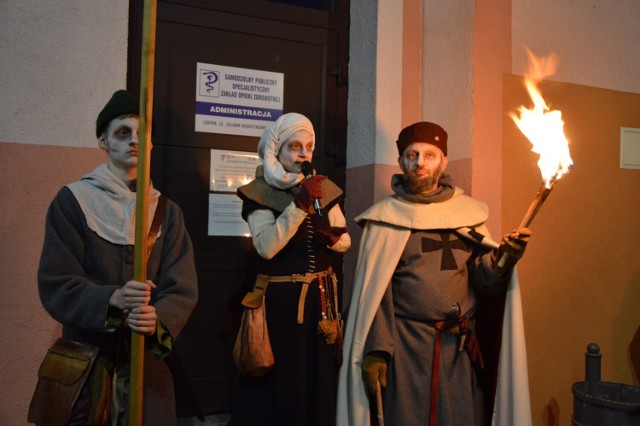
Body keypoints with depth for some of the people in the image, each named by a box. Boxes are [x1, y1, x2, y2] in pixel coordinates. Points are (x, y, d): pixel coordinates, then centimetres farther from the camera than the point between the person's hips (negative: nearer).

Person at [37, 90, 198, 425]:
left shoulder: (167, 211, 4)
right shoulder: (72, 200, -5)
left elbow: (183, 289, -4)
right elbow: (56, 284, -10)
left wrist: (158, 318, -24)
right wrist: (111, 299, -27)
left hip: (147, 358, 3)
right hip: (86, 357, -2)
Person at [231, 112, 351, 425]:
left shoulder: (324, 188, 5)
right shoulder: (258, 193, -8)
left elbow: (346, 241, 8)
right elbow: (266, 247, -21)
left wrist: (330, 237, -14)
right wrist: (300, 204, -25)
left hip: (321, 297, 4)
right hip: (280, 299, -4)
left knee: (319, 380, 15)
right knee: (280, 382, 6)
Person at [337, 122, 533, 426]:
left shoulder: (468, 212, 8)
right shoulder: (385, 217, 1)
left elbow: (486, 282, 2)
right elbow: (373, 292, -2)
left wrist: (503, 259, -18)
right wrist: (375, 351, -10)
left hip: (462, 346, 3)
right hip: (405, 346, -2)